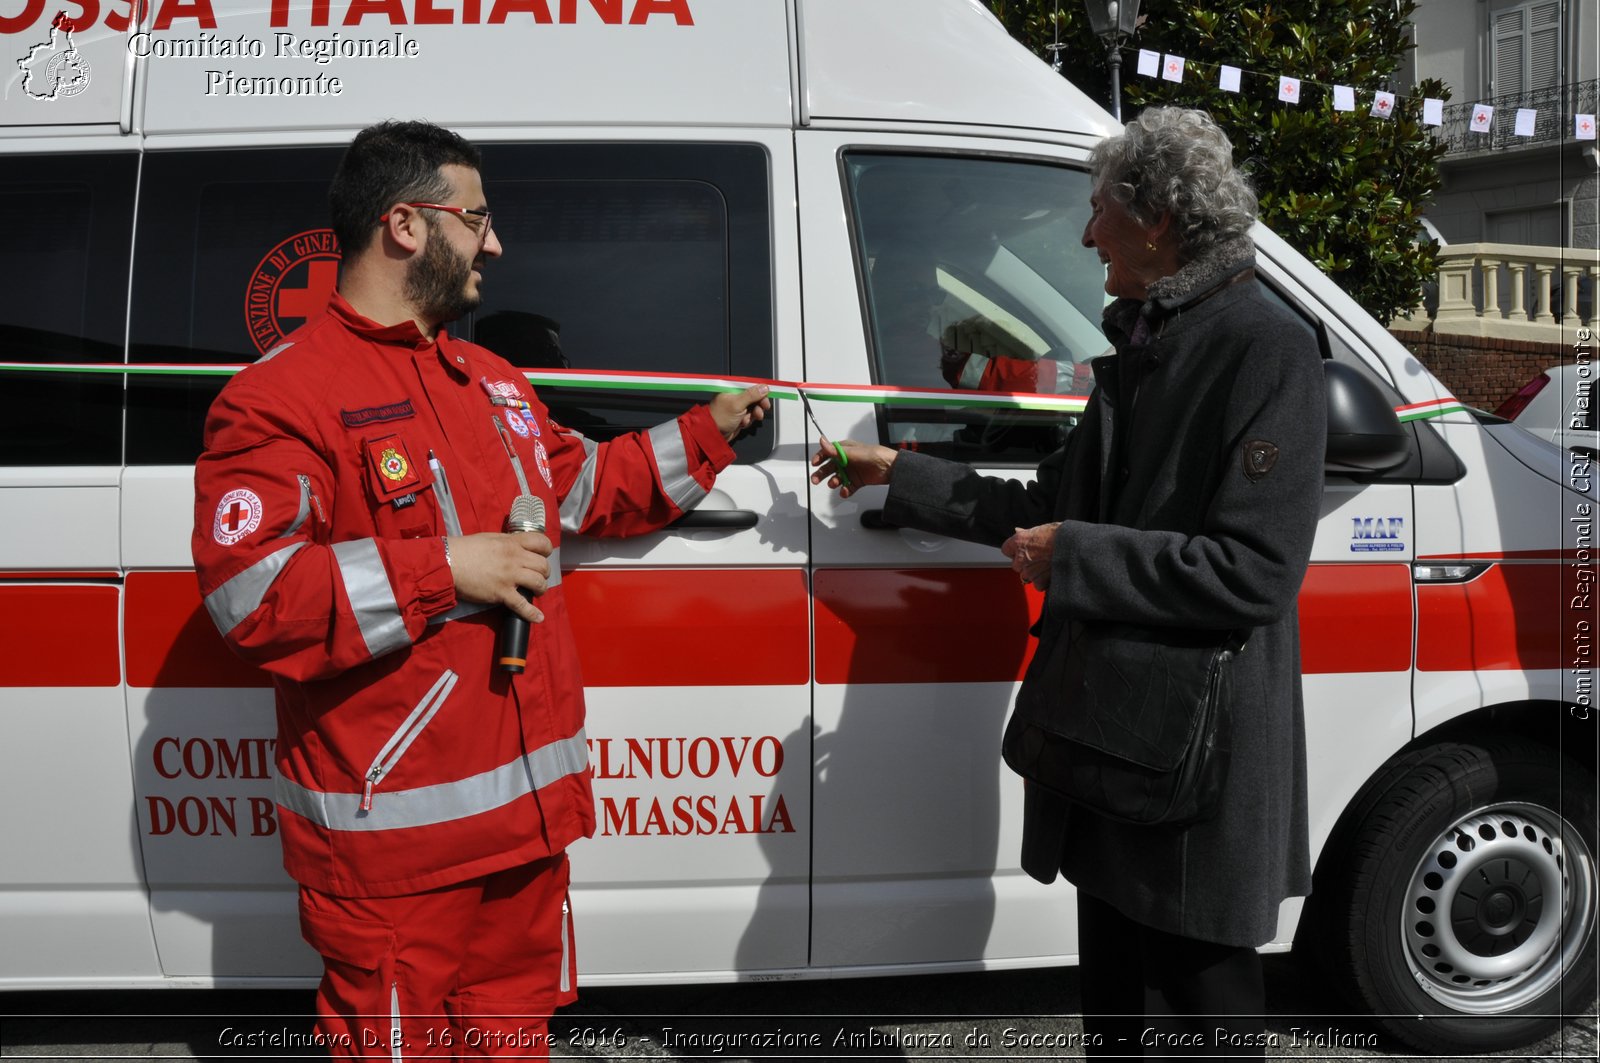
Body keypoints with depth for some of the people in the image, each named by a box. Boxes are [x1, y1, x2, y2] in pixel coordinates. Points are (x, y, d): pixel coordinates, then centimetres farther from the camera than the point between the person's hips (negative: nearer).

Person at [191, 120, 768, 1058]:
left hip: (526, 812, 8)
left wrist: (708, 434, 25)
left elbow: (583, 486, 30)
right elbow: (246, 593, -21)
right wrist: (443, 569, -22)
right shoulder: (281, 397, -12)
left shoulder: (493, 381, 17)